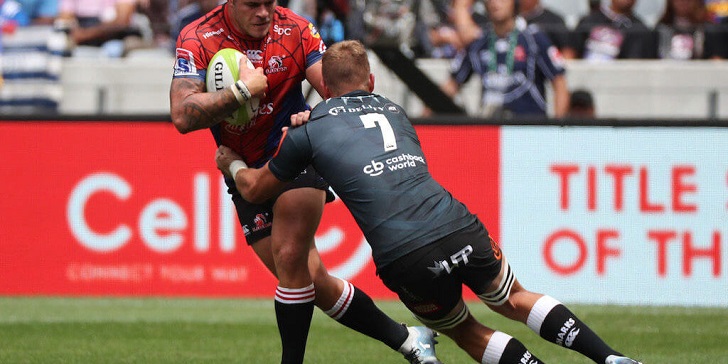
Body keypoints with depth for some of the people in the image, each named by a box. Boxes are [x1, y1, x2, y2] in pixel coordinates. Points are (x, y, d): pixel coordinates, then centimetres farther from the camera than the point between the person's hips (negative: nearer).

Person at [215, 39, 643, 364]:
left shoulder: (308, 132, 12)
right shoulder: (394, 111, 24)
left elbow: (255, 188, 26)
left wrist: (232, 163, 49)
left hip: (406, 261, -3)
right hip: (461, 230, 3)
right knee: (516, 300, 25)